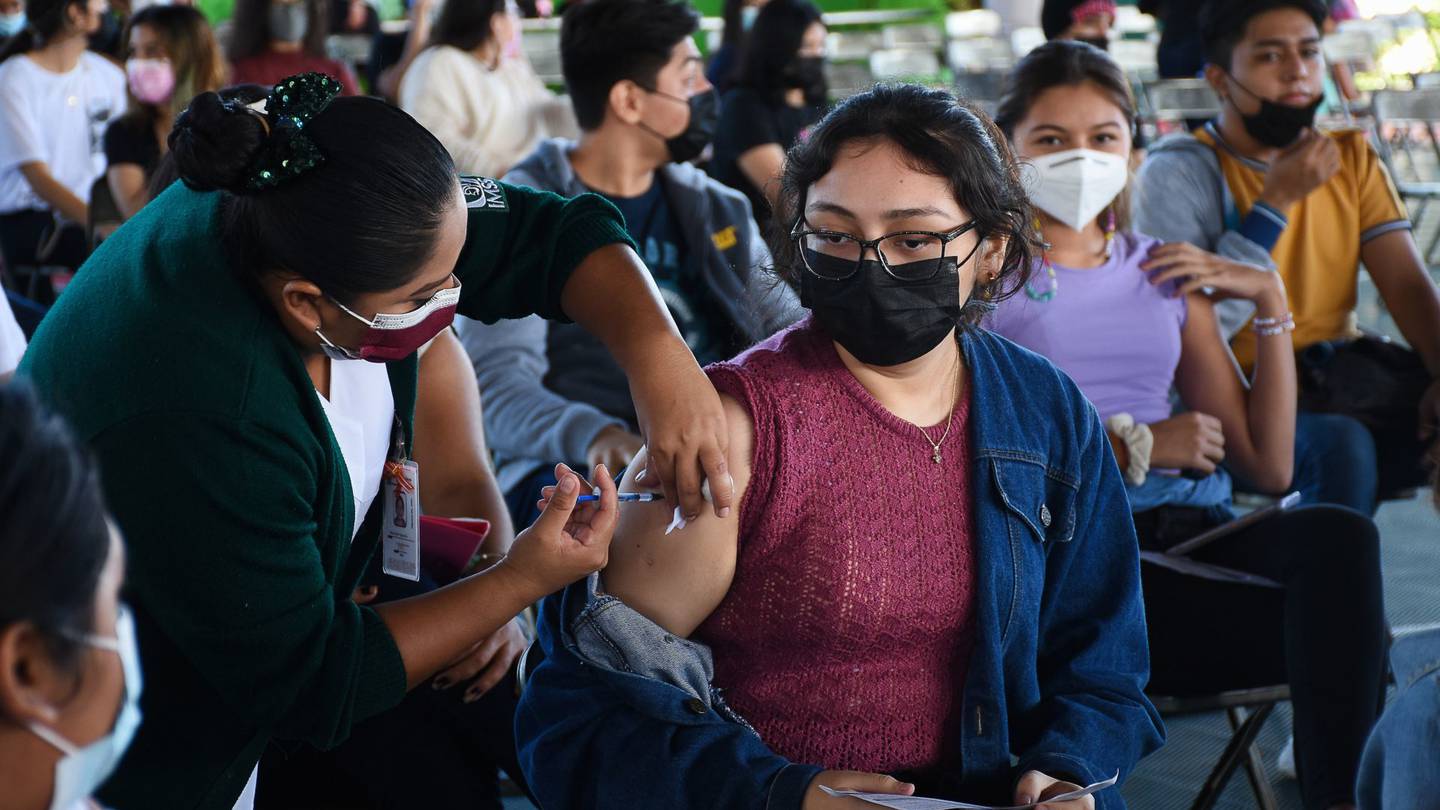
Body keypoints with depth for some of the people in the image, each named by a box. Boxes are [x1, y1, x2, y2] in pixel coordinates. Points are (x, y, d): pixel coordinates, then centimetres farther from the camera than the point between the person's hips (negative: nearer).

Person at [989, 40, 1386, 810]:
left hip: (1192, 534, 5)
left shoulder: (1164, 273, 23)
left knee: (1339, 534, -32)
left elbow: (1269, 465, 19)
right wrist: (1133, 445, -10)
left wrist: (1271, 303, 11)